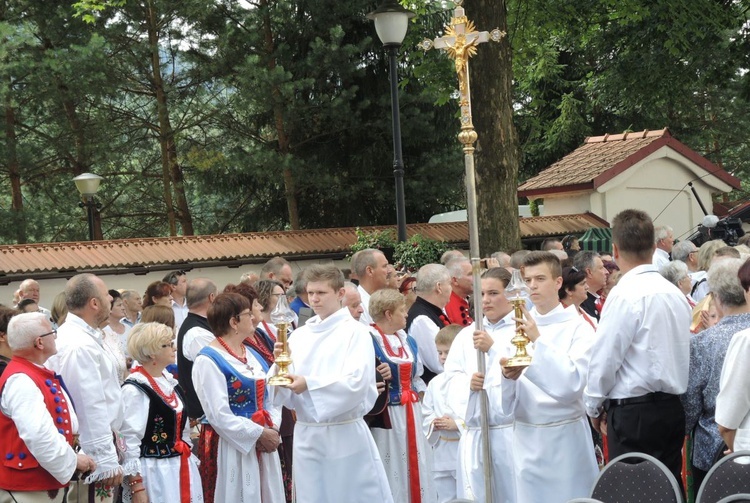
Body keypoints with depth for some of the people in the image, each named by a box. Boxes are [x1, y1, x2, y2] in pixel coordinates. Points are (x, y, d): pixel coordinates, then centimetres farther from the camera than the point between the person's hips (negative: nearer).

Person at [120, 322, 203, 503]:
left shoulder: (170, 381, 11)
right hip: (154, 473, -8)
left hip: (182, 469, 8)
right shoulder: (134, 390, -14)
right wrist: (136, 486, -20)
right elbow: (129, 440, -17)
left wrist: (190, 460, 19)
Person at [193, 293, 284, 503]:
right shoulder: (209, 361, -12)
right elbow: (220, 416, -18)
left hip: (262, 445, 7)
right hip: (230, 448, -7)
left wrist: (273, 429, -5)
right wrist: (260, 434, -16)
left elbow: (267, 397, 14)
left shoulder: (252, 354, 13)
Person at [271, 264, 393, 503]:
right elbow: (286, 393, 7)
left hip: (346, 435, -5)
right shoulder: (299, 335, 8)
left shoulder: (355, 332, -5)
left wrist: (309, 385, -24)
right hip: (306, 434, 5)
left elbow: (357, 382, -17)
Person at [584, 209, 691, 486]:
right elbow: (682, 352, 14)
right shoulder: (676, 293, 9)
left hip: (634, 411, -8)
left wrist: (594, 406, 3)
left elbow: (605, 358, -13)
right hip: (673, 408, 8)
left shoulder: (627, 295, -15)